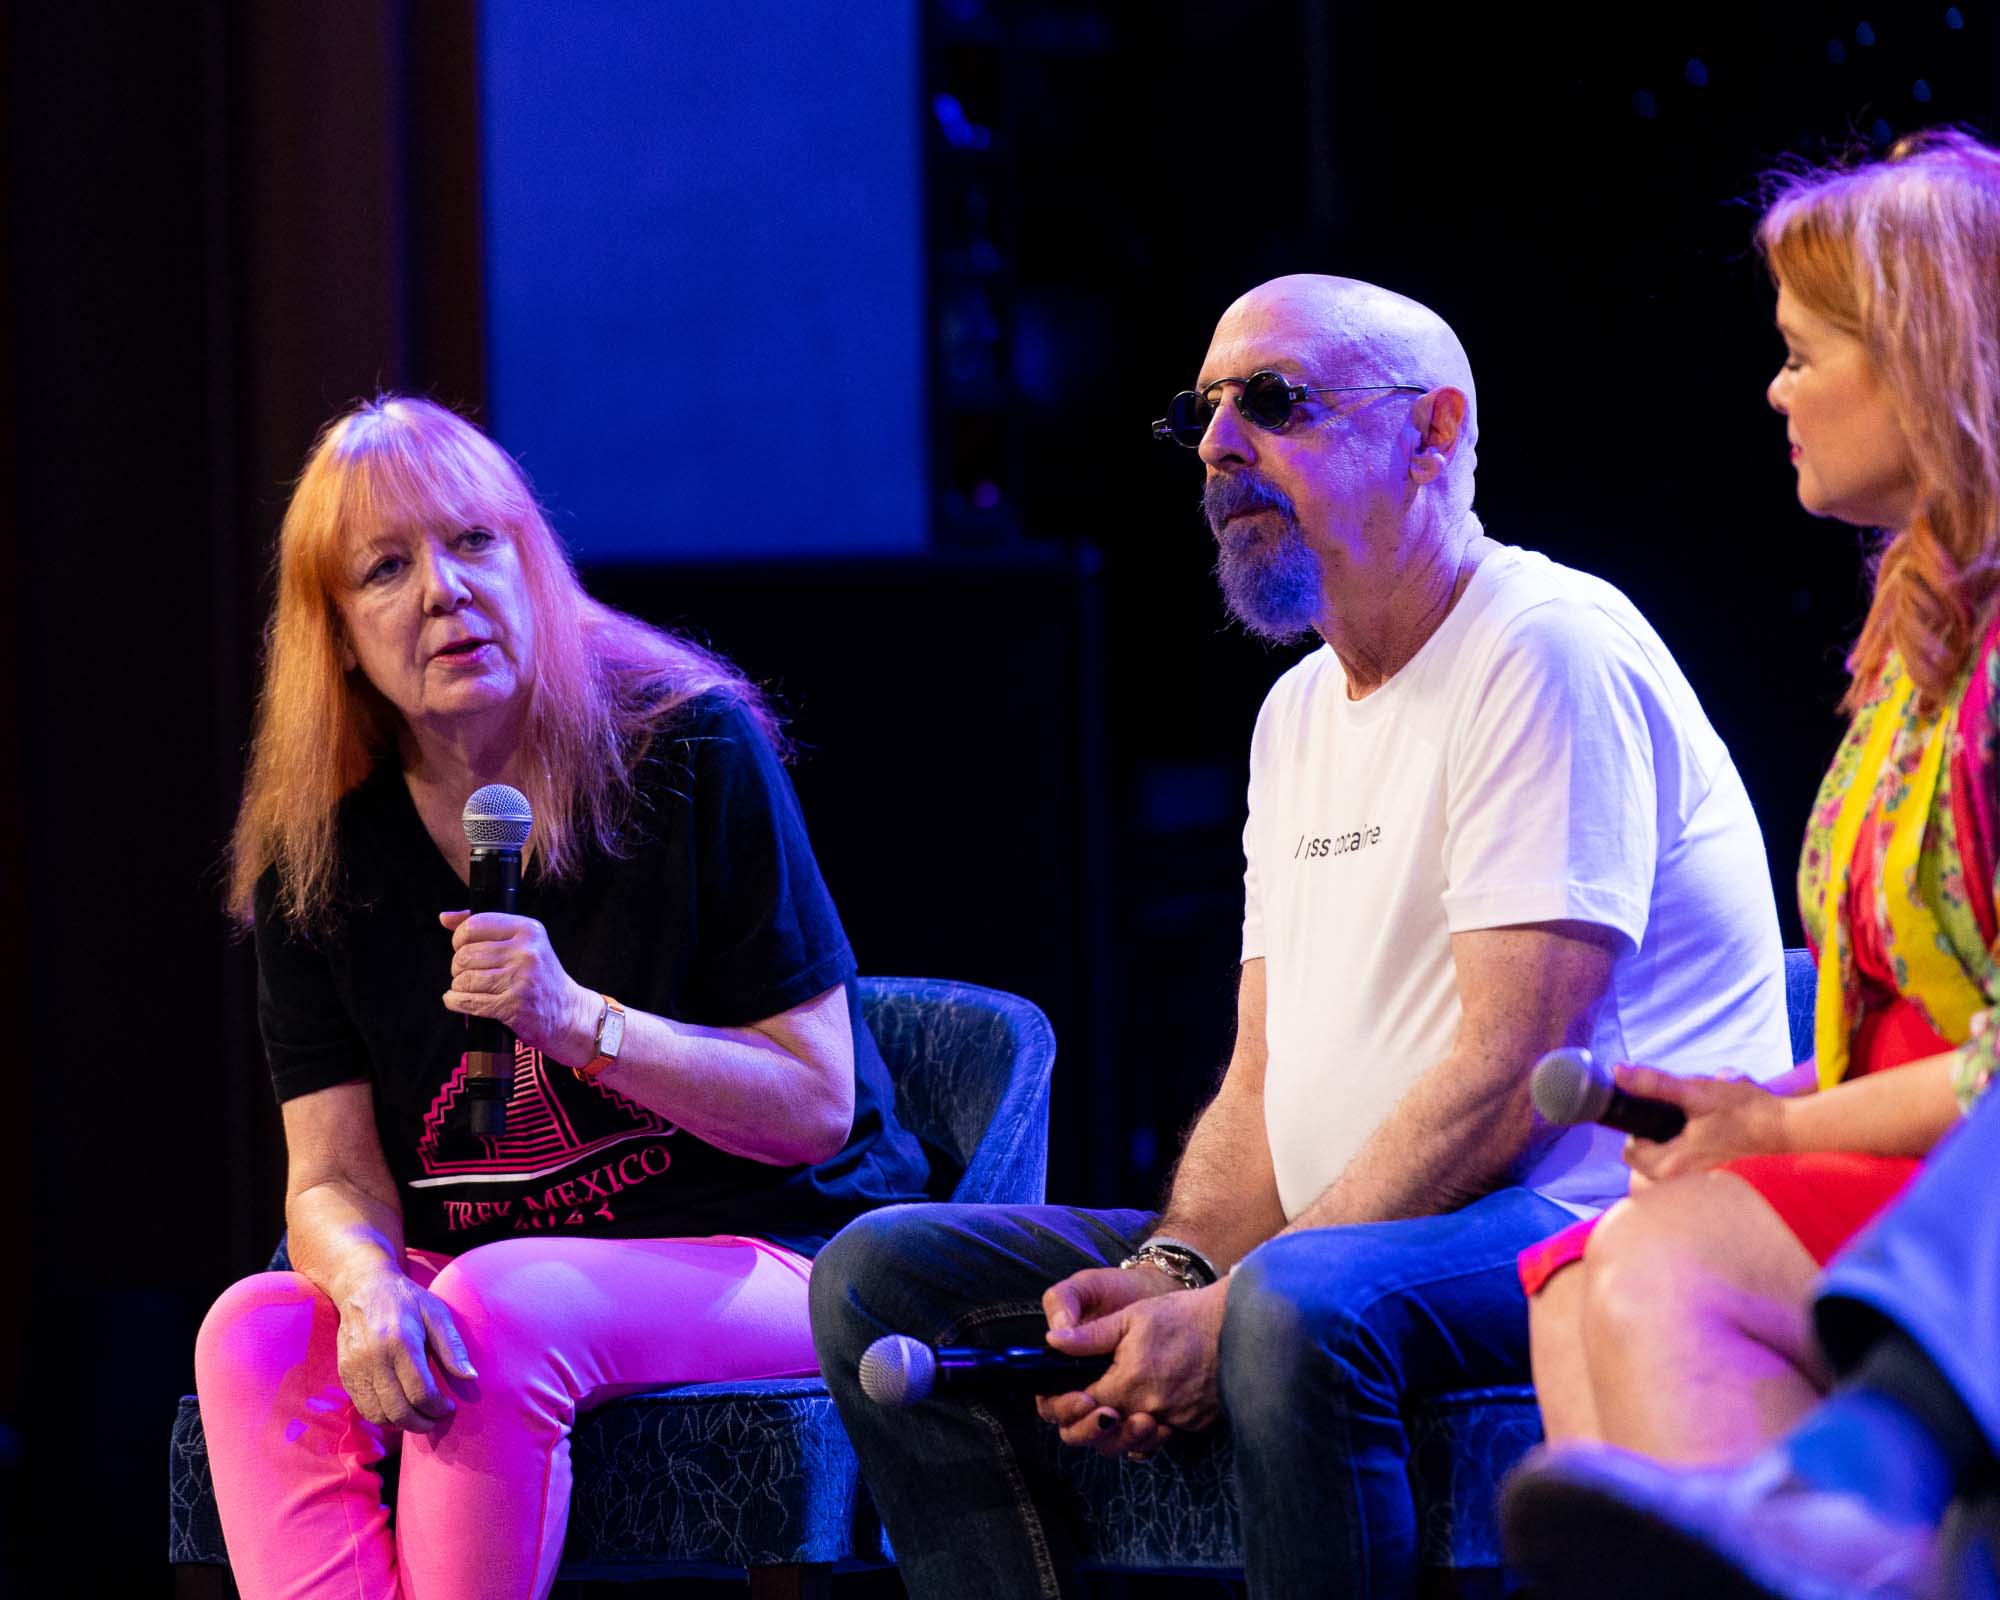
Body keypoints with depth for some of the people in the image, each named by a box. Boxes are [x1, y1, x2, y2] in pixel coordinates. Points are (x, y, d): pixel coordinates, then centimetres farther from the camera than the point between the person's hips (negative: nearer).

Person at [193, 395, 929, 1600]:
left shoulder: (693, 750, -8)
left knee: (497, 1312, -34)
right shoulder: (314, 849, 3)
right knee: (257, 1335, -26)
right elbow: (334, 1174, -1)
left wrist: (579, 1022, -24)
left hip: (765, 1257, -4)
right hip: (483, 1268, 4)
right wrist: (371, 1285, -26)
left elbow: (815, 1104, -8)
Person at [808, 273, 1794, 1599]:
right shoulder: (1301, 712, 21)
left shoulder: (1549, 651, -10)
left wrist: (1227, 1308, -21)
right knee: (885, 1276, -3)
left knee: (1300, 1305, -41)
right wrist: (1170, 1271, -5)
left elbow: (1508, 1078, -18)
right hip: (1333, 1237, 9)